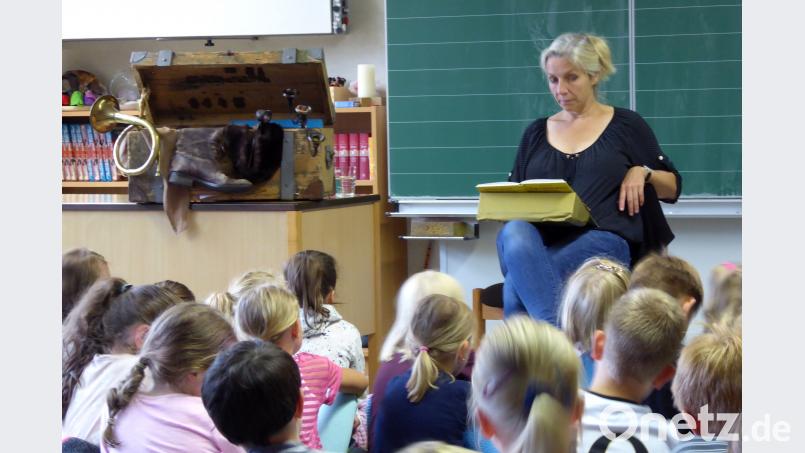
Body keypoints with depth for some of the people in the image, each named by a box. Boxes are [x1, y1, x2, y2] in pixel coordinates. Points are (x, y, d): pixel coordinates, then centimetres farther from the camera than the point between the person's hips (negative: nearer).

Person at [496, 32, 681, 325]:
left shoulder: (626, 126, 17)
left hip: (602, 239, -3)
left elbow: (673, 187, 21)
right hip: (537, 238, 3)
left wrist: (642, 172, 0)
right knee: (513, 232, -39)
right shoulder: (536, 133, 25)